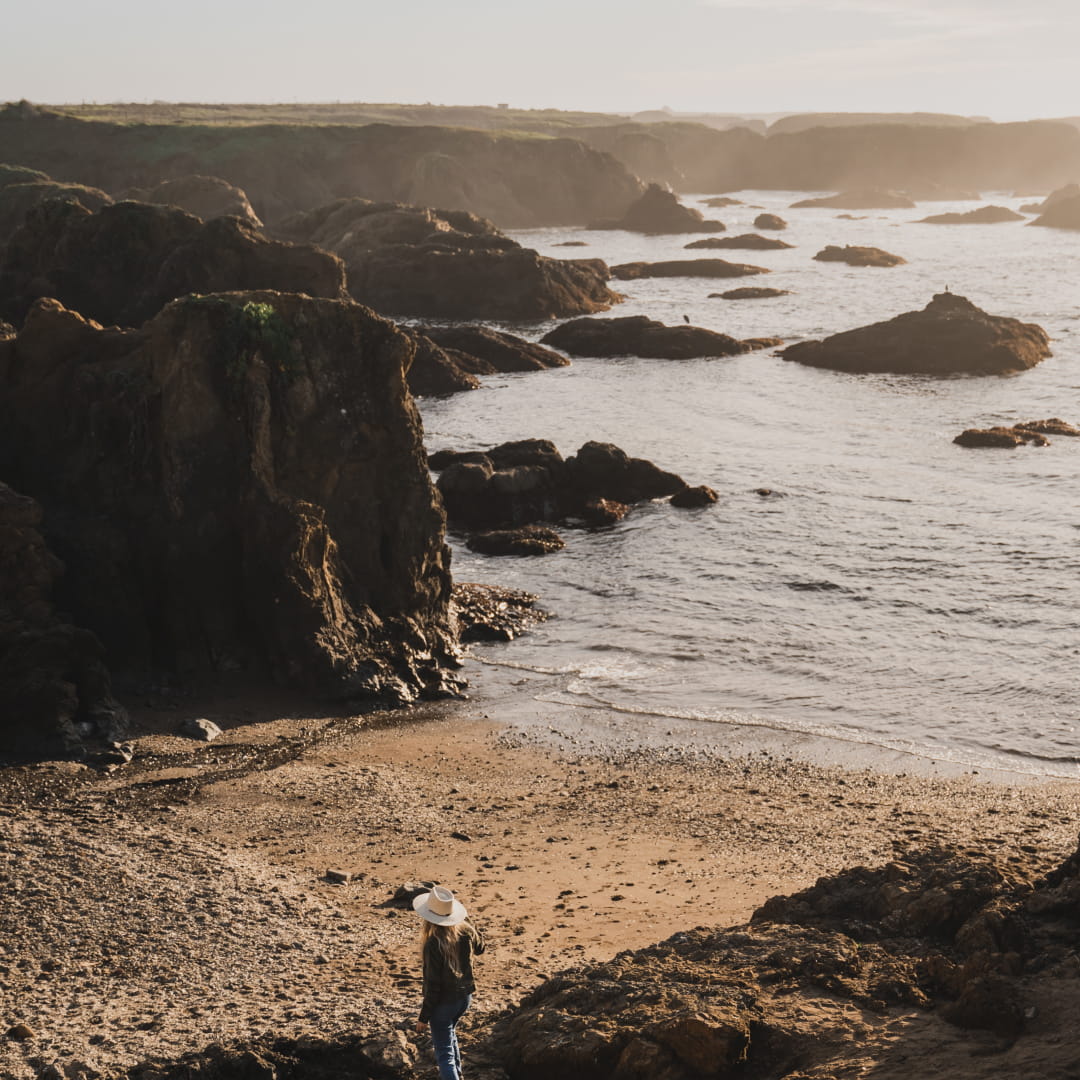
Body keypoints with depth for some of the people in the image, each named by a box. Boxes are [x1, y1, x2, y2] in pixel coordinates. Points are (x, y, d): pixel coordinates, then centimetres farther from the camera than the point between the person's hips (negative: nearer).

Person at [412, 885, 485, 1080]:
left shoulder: (434, 944, -29)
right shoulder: (465, 931, -11)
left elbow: (433, 985, -23)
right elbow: (480, 947, 14)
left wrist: (424, 1016, -12)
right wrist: (467, 919, 11)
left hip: (443, 1003, -7)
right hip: (465, 996, 7)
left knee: (444, 1052, 4)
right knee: (449, 1034, 33)